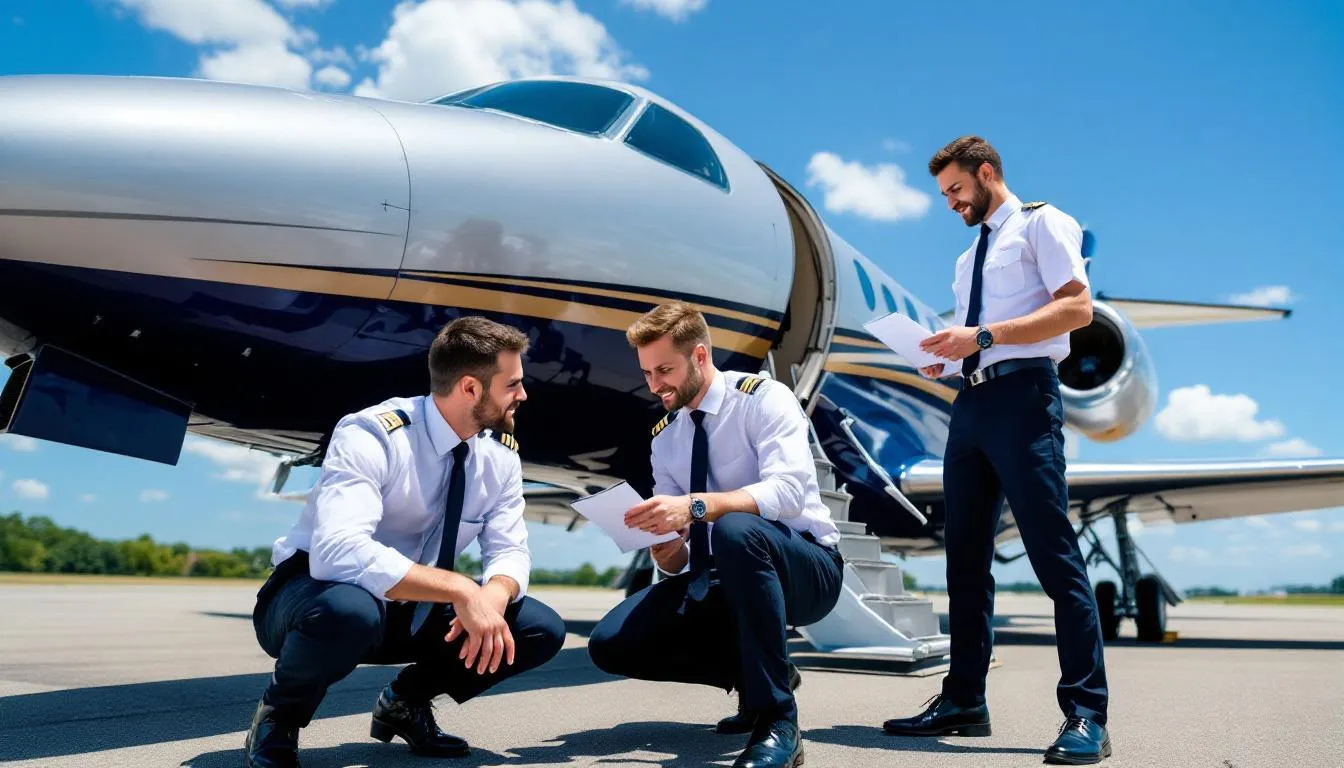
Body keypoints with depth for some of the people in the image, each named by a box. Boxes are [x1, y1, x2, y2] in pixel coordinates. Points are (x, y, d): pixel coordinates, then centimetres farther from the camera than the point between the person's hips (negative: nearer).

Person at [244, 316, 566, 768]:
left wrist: (493, 596, -32)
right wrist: (463, 590, -45)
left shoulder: (501, 452, -7)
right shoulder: (371, 435, -27)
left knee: (541, 630, -13)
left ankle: (407, 700, 11)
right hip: (315, 596, -5)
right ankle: (279, 716, -6)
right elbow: (339, 553, -40)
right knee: (351, 611, -42)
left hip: (413, 609, 6)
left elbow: (509, 551, -8)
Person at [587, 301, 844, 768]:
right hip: (718, 580, 6)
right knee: (611, 643, -11)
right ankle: (758, 673, 6)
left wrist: (694, 506, -41)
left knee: (735, 530, -40)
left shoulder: (764, 398, -11)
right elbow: (677, 562, 5)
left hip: (804, 568, -6)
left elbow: (789, 492, -30)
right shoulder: (664, 436, 6)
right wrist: (667, 551, -20)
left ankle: (776, 720, -29)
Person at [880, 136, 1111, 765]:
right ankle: (963, 701, 15)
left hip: (1023, 394, -8)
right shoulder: (969, 256, 26)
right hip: (970, 402, 8)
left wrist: (982, 337, -18)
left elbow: (1077, 307, -11)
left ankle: (1086, 715, -4)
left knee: (1053, 554, -10)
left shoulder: (1041, 223, 3)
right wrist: (946, 357, 6)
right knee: (966, 558, 7)